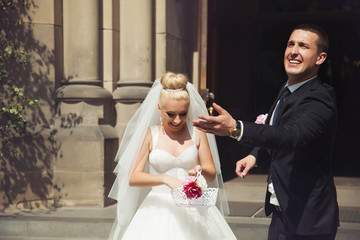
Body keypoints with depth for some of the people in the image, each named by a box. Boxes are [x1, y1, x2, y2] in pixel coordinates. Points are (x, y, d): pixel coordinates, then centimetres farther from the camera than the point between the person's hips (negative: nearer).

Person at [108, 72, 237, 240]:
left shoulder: (197, 133, 4)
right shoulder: (149, 134, -1)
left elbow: (212, 174, 6)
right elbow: (133, 178, -7)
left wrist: (201, 171, -17)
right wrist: (165, 178, -21)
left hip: (193, 208, 1)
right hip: (159, 208, -1)